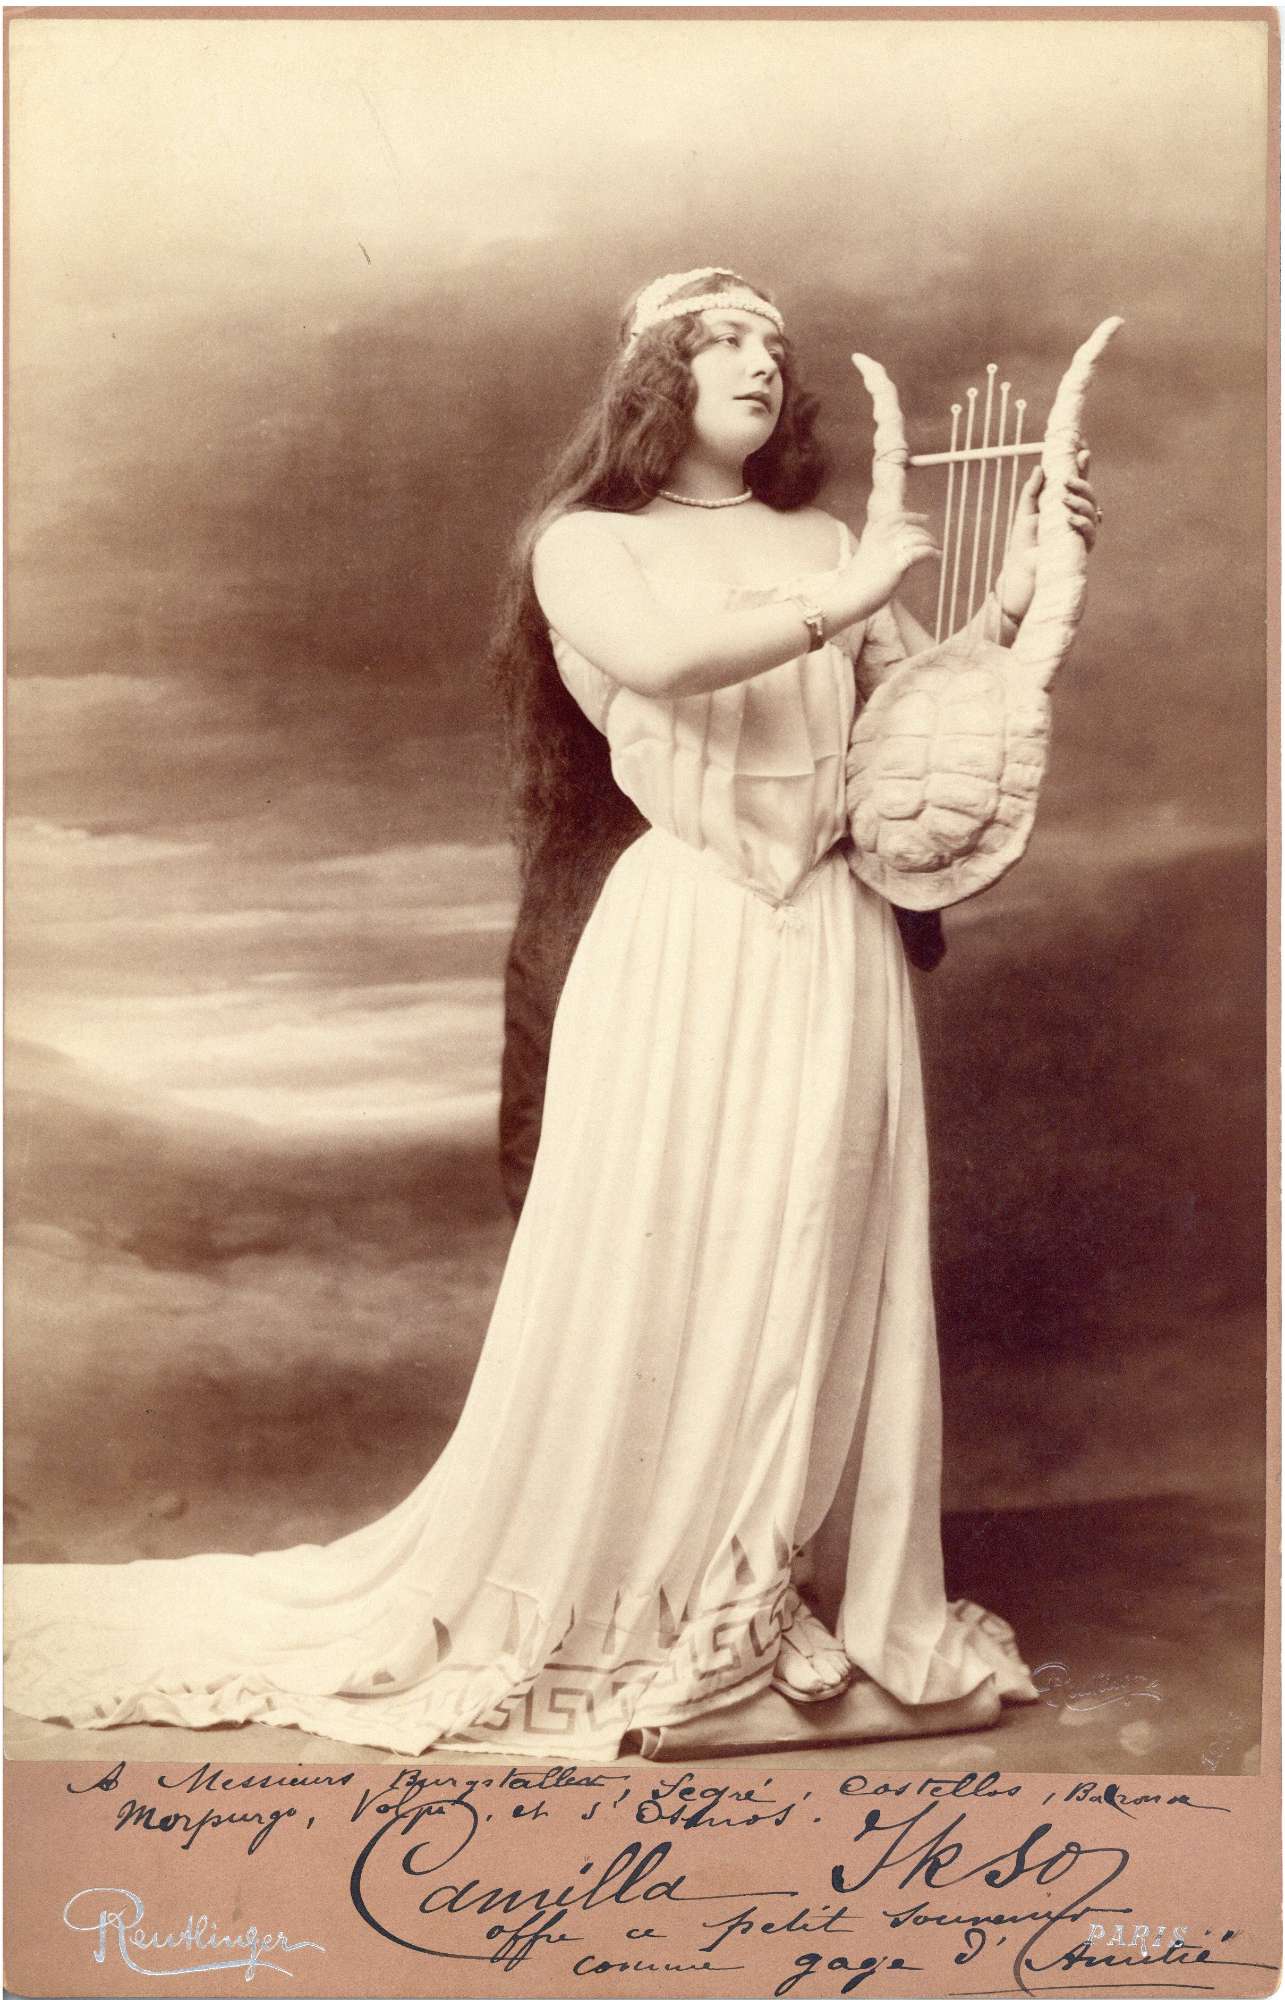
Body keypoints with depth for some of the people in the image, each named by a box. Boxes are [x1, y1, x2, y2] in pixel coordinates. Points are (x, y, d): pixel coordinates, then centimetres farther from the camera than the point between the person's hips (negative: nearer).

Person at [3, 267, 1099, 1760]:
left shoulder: (830, 544, 16)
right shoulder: (587, 544, 5)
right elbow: (657, 656, -17)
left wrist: (1016, 600, 0)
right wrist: (835, 608, -12)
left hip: (831, 949, 4)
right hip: (680, 944, -3)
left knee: (811, 1278, 6)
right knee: (643, 1279, 0)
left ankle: (802, 1608, 21)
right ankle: (605, 1608, 17)